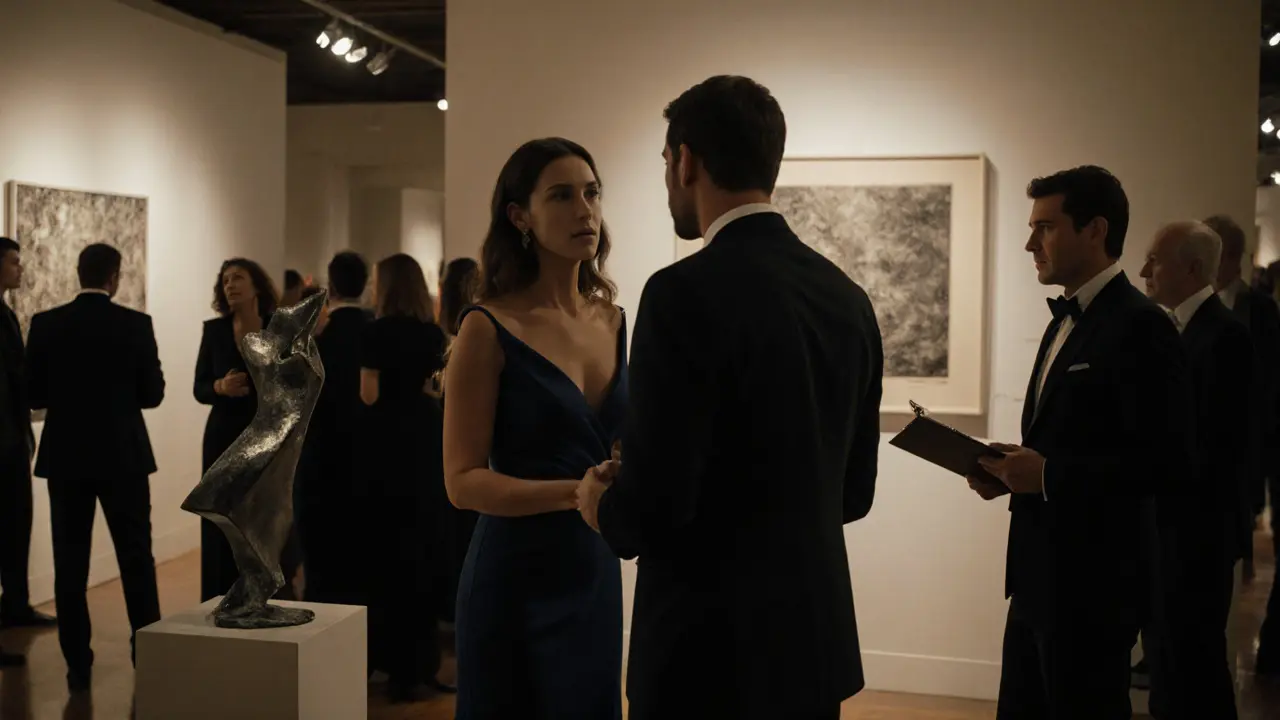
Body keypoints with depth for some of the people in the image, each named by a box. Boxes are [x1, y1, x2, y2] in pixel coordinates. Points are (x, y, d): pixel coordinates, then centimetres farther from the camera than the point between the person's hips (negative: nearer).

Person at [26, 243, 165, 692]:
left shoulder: (46, 324, -3)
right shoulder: (136, 324, -7)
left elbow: (34, 395, 1)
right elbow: (153, 394, -3)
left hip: (66, 457, 1)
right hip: (123, 456, -1)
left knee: (70, 563, 7)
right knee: (136, 558, 7)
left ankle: (78, 664, 9)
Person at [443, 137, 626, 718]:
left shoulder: (612, 321, 4)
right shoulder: (489, 329, -12)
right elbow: (462, 480, -15)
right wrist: (576, 492, -27)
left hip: (597, 573, 5)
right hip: (518, 577, -5)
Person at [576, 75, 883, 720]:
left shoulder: (686, 293, -18)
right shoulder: (847, 296, 4)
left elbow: (653, 504, -21)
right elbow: (853, 491, 10)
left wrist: (603, 507, 0)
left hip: (712, 649, -7)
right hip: (815, 634, 7)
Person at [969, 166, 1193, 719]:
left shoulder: (1139, 326, -15)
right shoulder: (1065, 321, 14)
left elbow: (1165, 460, -21)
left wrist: (1048, 475, -21)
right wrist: (1013, 471, 3)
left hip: (1092, 580, -9)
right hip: (1041, 574, 9)